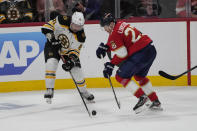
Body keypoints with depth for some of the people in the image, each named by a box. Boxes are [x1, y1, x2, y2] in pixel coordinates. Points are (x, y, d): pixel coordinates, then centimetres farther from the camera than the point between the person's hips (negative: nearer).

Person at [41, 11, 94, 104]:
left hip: (68, 51, 2)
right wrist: (51, 36, -33)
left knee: (77, 70, -1)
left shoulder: (81, 37, -21)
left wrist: (72, 60, -32)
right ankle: (49, 90, -19)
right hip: (53, 45, -2)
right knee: (51, 63, -28)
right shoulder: (63, 21, -28)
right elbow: (48, 26, -22)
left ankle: (84, 91, 25)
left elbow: (75, 51, -16)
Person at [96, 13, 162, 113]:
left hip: (140, 54, -10)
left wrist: (111, 65, -2)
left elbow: (122, 54, -12)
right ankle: (156, 102, 30)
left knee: (121, 76, -3)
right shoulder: (121, 24, 16)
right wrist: (105, 47, 16)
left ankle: (142, 97, -8)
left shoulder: (114, 34, -11)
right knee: (139, 75, 30)